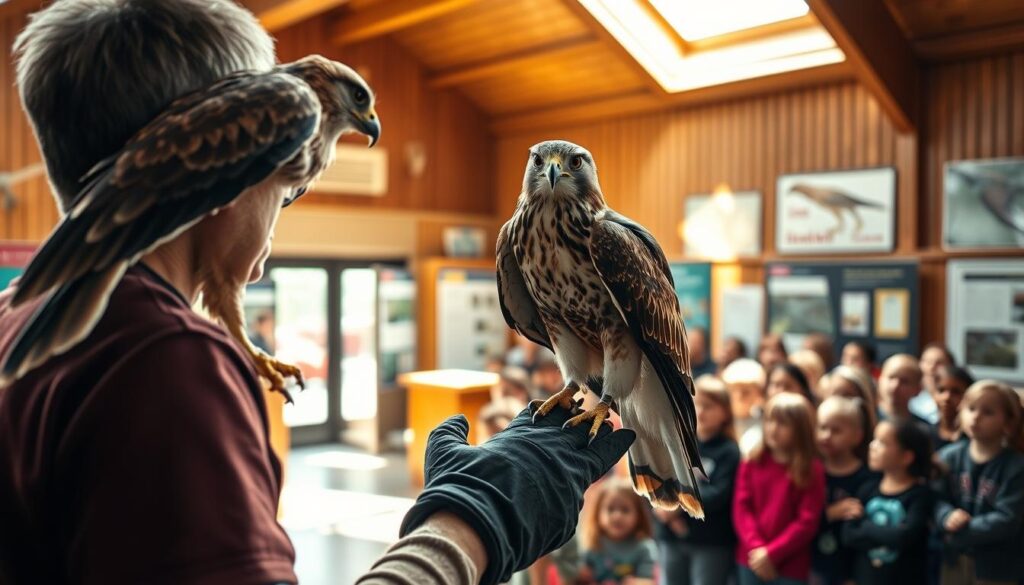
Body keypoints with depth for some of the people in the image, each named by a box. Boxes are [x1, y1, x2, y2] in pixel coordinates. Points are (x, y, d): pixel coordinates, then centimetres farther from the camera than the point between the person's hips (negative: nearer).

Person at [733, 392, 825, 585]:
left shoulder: (812, 471, -7)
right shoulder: (752, 463, 3)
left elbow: (807, 521, -11)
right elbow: (741, 507, -2)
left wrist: (772, 553, -16)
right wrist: (755, 548, -14)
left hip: (790, 565, -3)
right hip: (752, 560, 3)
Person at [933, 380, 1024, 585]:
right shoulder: (949, 456, -6)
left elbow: (1007, 519, -21)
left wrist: (961, 532, -22)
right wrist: (948, 517, -26)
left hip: (998, 567, -3)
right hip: (955, 562, 4)